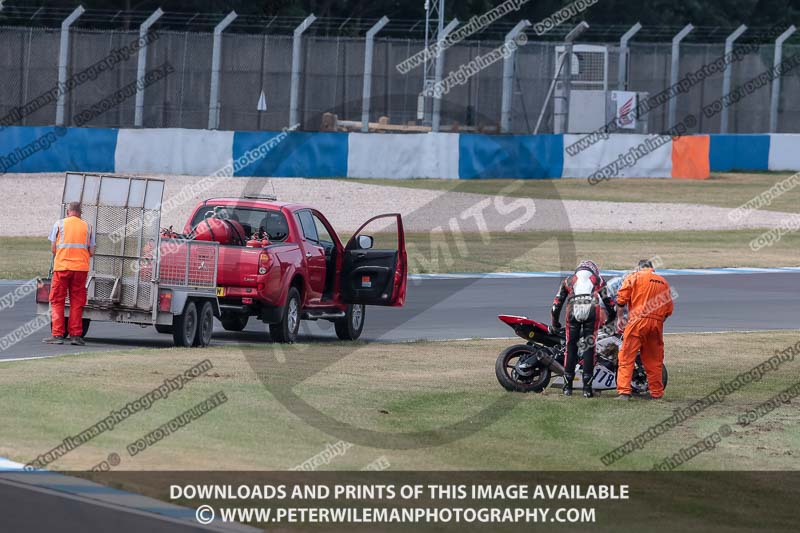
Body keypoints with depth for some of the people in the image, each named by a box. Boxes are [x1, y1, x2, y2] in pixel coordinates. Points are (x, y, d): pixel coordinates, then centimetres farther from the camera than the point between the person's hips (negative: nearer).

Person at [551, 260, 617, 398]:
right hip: (592, 309, 0)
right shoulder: (597, 280, 28)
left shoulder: (568, 281, 29)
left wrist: (555, 323, 31)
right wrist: (613, 316, 33)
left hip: (573, 310, 0)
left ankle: (567, 386, 8)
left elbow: (557, 303, 24)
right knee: (589, 348, 2)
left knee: (571, 347, 8)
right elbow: (608, 300, 22)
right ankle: (587, 388, -1)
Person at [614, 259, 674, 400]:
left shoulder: (634, 277, 6)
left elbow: (621, 299, -3)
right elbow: (669, 309, 16)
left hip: (638, 321, -4)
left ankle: (624, 392, -14)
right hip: (657, 323, 4)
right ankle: (656, 393, 15)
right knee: (654, 360, 13)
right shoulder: (663, 282, 18)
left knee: (627, 357, -4)